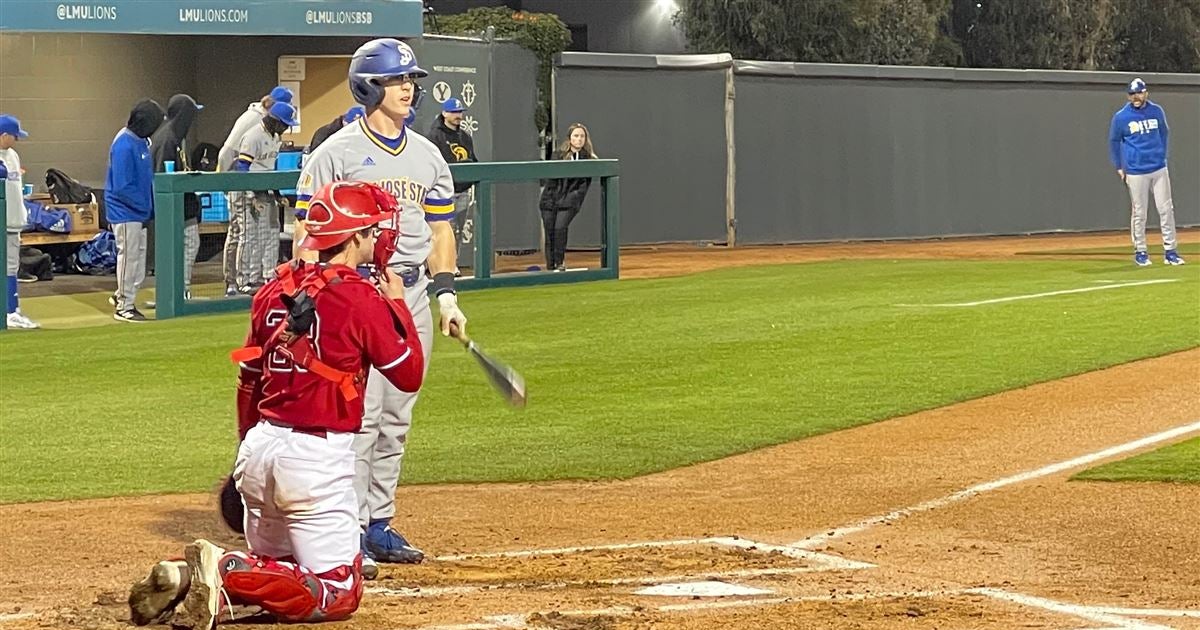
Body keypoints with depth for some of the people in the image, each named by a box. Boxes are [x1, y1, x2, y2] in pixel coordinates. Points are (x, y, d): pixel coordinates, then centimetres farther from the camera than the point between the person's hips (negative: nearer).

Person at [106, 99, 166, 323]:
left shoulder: (142, 141, 8)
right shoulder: (124, 145, -21)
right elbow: (122, 187, -23)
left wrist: (150, 207, 6)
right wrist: (145, 206, -17)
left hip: (139, 211, 9)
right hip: (126, 212, -9)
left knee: (139, 256, 15)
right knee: (129, 256, -1)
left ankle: (124, 299, 27)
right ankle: (124, 307, 8)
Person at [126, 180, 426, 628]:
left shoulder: (275, 289, 10)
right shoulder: (362, 297, -9)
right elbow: (410, 376, -3)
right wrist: (398, 305, 8)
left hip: (257, 449, 7)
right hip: (318, 457, -7)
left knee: (271, 566, 23)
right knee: (340, 592, 0)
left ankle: (187, 577, -6)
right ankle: (225, 576, -19)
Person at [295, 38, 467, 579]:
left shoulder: (427, 155, 13)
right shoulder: (337, 153, -6)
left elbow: (439, 229, 17)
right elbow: (309, 230, -8)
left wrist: (445, 293, 7)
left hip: (412, 295, 7)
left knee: (396, 419, 10)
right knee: (359, 415, -11)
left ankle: (379, 526, 18)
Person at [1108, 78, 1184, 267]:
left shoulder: (1157, 111, 3)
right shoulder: (1121, 117, -5)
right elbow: (1114, 142, 6)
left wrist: (1162, 157, 12)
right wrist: (1119, 167, 3)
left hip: (1159, 169, 3)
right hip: (1135, 172, -3)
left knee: (1166, 210, 1)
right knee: (1139, 213, 2)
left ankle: (1170, 251, 6)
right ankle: (1140, 252, 13)